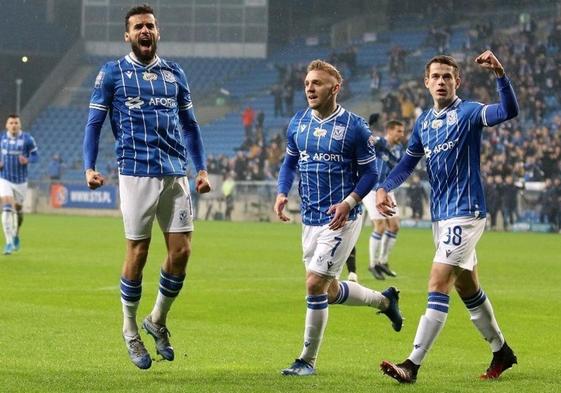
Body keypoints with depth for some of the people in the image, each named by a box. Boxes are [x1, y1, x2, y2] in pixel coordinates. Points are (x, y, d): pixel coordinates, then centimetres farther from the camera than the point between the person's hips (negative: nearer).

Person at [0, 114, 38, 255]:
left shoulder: (27, 139, -6)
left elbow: (35, 156, -1)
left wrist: (27, 160, -23)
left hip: (20, 180, 0)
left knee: (18, 209, 14)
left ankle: (16, 235, 43)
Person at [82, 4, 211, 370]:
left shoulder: (174, 73, 13)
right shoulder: (113, 73, 2)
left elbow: (190, 124, 19)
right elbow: (94, 122, 3)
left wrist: (202, 168, 12)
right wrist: (90, 167, -9)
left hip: (176, 173, 4)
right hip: (137, 174, -4)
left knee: (181, 251, -1)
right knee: (138, 253, -3)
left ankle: (158, 320, 20)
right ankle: (130, 330, 15)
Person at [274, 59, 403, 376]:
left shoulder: (354, 126, -11)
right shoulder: (298, 123, 5)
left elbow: (370, 172, -6)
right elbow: (290, 162, 16)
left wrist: (348, 202, -20)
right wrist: (282, 193, -3)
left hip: (341, 219, -7)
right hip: (310, 219, 7)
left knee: (315, 285, -13)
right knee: (330, 292, 14)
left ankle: (308, 361, 0)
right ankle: (385, 300, 42)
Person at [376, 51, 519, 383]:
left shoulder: (468, 113, -10)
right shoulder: (424, 121, 11)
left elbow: (509, 111, -28)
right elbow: (409, 162, 19)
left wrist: (500, 74, -42)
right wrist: (385, 188, 2)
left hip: (465, 213, -8)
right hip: (441, 215, 8)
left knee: (438, 285, -14)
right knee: (467, 287, 17)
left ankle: (412, 365, -17)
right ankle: (501, 351, 32)